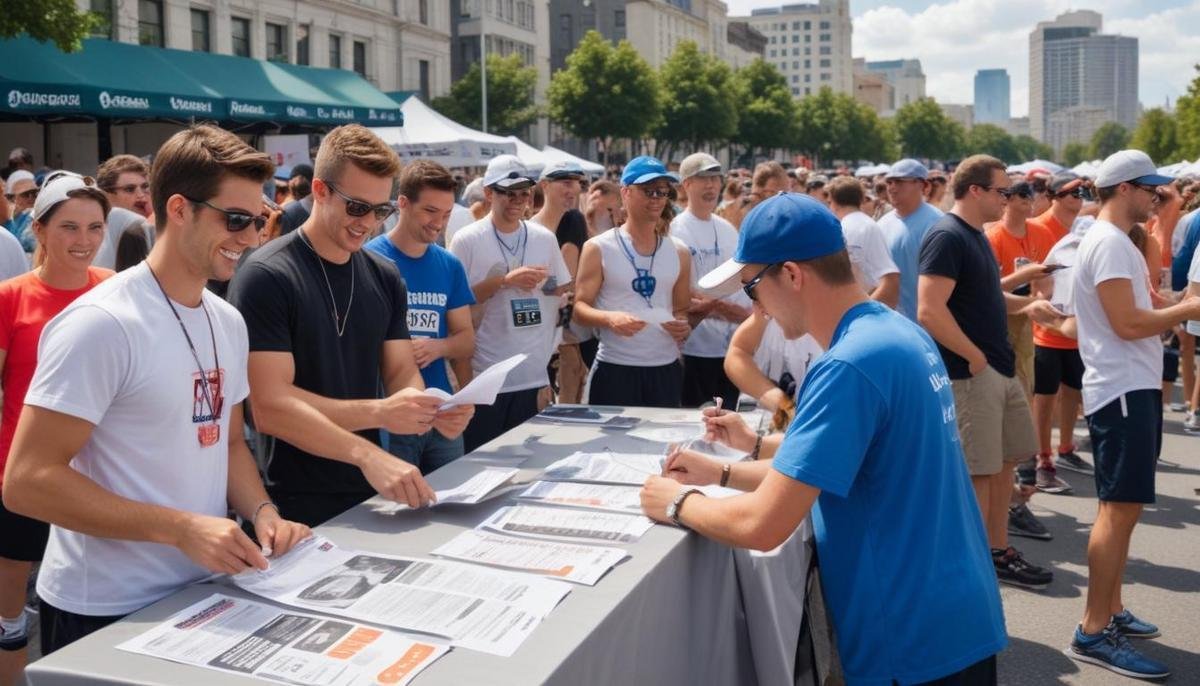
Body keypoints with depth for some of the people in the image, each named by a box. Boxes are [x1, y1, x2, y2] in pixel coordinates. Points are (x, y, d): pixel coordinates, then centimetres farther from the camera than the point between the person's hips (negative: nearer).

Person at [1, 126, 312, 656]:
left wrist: (261, 510, -4)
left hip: (202, 591, 7)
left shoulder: (228, 322, 5)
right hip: (106, 612, -7)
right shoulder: (101, 323, -19)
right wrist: (180, 528, -25)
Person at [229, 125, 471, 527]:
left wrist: (431, 410, -16)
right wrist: (379, 412, -31)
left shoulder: (385, 278, 6)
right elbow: (270, 407, -21)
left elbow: (402, 371, 6)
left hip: (371, 495, 6)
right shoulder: (266, 276, -14)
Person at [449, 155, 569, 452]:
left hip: (534, 377, 4)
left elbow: (562, 294, 15)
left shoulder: (544, 238, 9)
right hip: (485, 379, -4)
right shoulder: (466, 240, -3)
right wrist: (504, 281, -15)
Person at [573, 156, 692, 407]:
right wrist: (610, 318, -23)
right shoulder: (598, 249, 1)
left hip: (666, 370, 3)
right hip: (614, 369, -3)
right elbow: (580, 307, -2)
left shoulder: (678, 253, 12)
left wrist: (684, 326, -4)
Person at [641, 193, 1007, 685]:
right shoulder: (895, 332, 6)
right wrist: (721, 474, 11)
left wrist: (679, 503, -9)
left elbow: (761, 525, -26)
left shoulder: (849, 366, -24)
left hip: (914, 644, -9)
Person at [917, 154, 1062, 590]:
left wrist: (1026, 306, 8)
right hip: (971, 373, -10)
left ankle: (997, 551, 27)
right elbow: (930, 312, -25)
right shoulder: (946, 237, -16)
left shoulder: (976, 236, 14)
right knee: (977, 472, -2)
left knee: (1004, 461, 15)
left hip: (1000, 370, 10)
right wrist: (975, 356, -17)